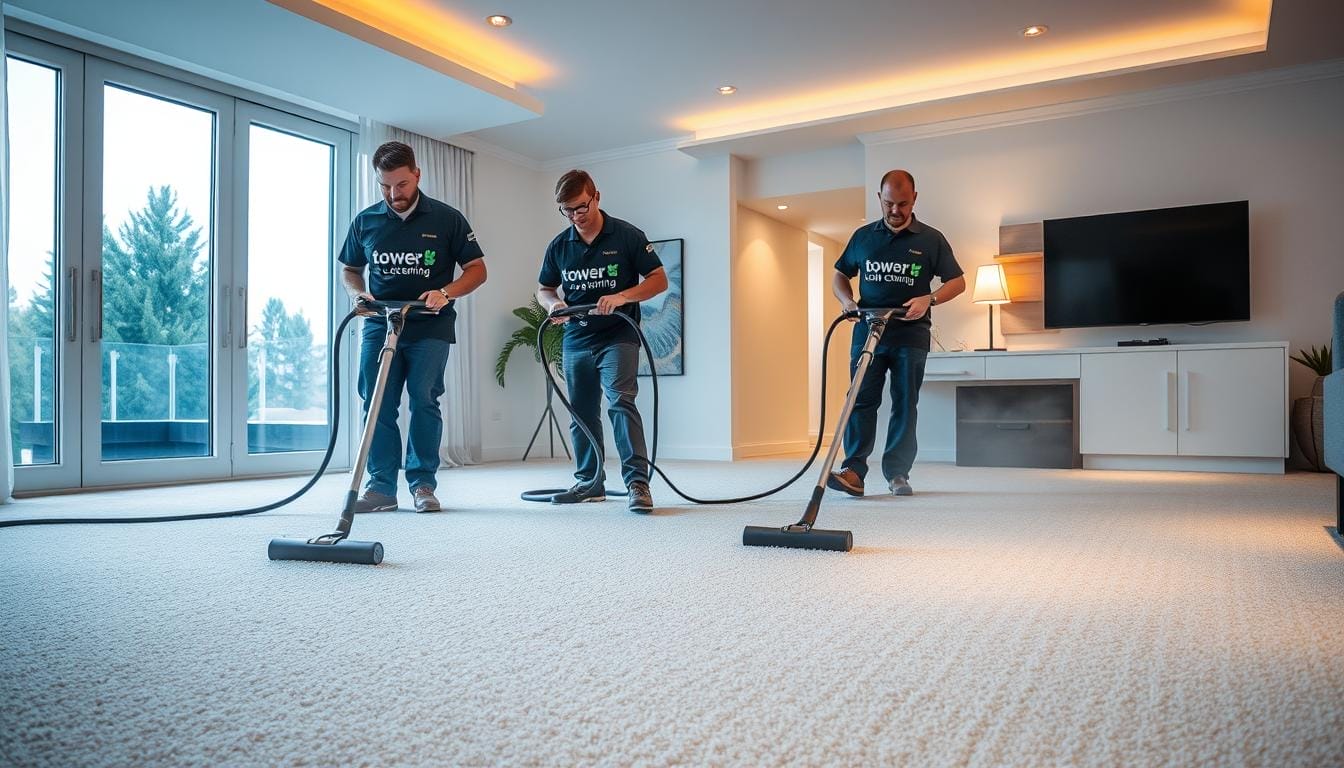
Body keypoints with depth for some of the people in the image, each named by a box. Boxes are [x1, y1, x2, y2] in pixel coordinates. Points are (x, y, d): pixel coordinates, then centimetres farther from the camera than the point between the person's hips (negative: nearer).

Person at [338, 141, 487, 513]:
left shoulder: (446, 218, -2)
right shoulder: (365, 221, 7)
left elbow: (477, 269, 0)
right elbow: (350, 269, 19)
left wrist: (445, 292, -18)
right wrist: (359, 294, -3)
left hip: (429, 327, -3)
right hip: (379, 325, 3)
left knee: (424, 401, -8)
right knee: (377, 405, -1)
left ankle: (423, 484, 3)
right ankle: (381, 486, 7)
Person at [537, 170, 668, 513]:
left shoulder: (626, 236, -7)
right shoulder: (559, 246, 5)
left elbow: (659, 279, -6)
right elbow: (544, 289, 16)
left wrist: (622, 297, -23)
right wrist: (554, 303, -9)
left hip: (618, 337, -5)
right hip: (576, 340, 5)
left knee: (621, 403, -19)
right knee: (581, 413, 10)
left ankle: (638, 483, -18)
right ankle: (590, 482, 22)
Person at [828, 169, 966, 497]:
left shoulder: (931, 239, 6)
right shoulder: (863, 236, 11)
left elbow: (958, 282, 7)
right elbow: (839, 275, 20)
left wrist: (928, 299, -12)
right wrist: (846, 300, -2)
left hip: (910, 334, -1)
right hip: (867, 331, 1)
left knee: (905, 404, 2)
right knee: (862, 400, -8)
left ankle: (897, 474, 7)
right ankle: (853, 471, -12)